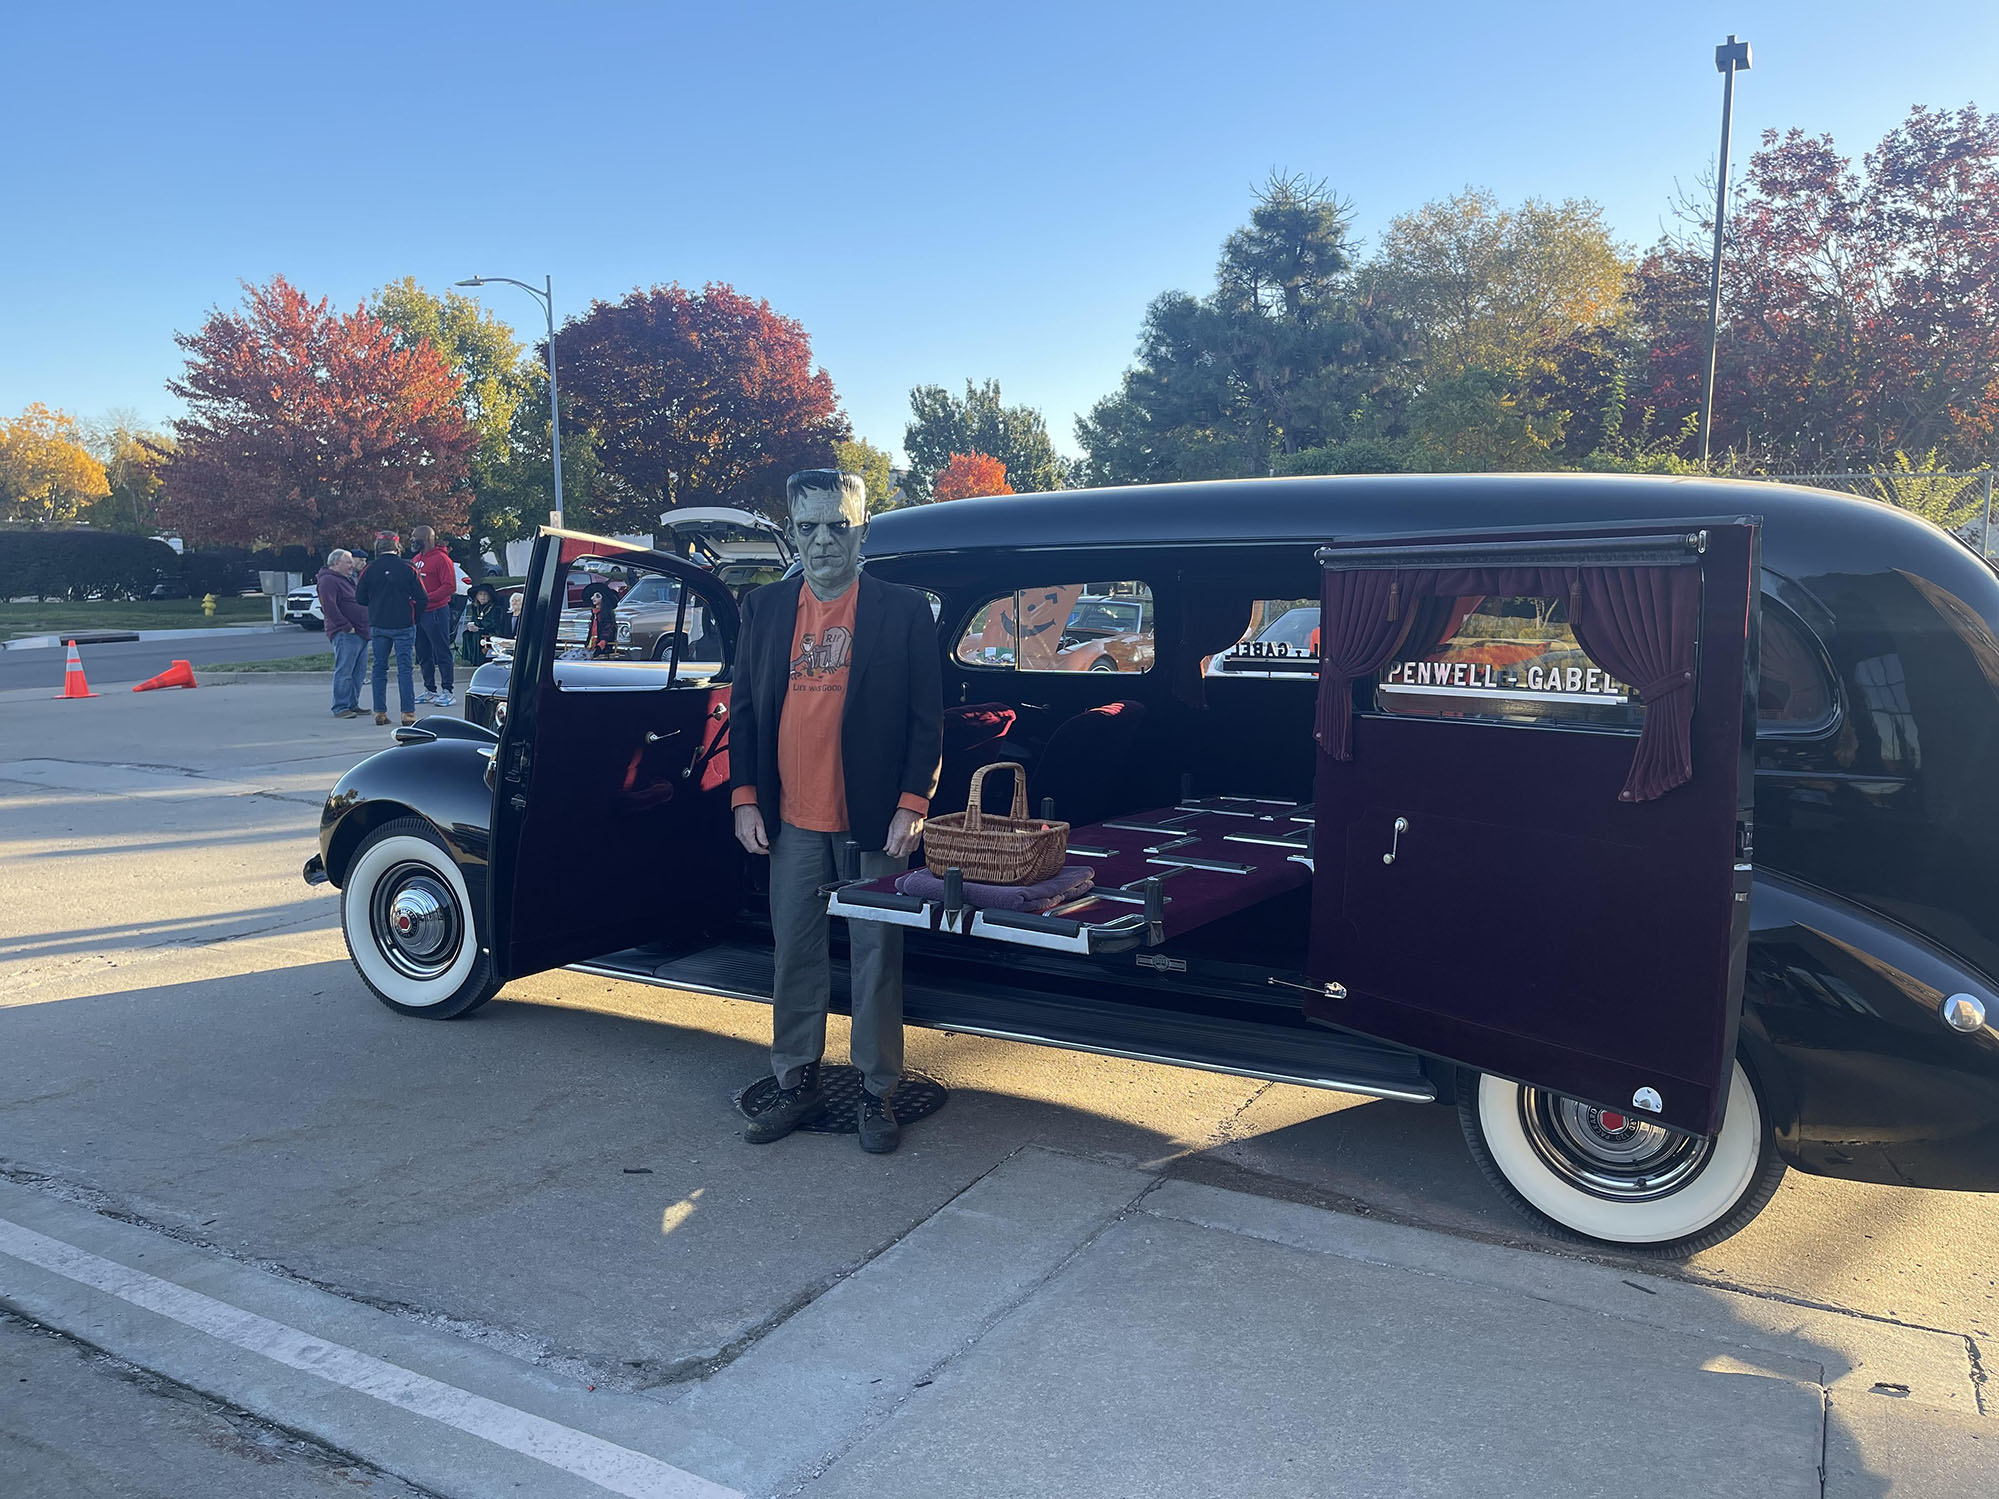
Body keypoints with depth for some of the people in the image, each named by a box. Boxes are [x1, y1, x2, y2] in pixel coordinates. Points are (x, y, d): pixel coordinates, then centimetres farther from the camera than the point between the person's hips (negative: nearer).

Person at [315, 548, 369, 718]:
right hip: (345, 634, -10)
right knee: (344, 672, -10)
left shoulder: (347, 579, 23)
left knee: (357, 672, 11)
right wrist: (347, 627, -19)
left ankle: (353, 705, 17)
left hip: (359, 633, 10)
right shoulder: (328, 580, -9)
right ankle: (340, 708, -9)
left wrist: (366, 627, 20)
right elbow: (329, 607, -18)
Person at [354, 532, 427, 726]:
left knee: (379, 668, 11)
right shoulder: (407, 569, -8)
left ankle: (380, 712, 11)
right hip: (403, 626, -2)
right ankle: (408, 712, -4)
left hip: (378, 626, 2)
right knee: (404, 668, -1)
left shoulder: (370, 569, -3)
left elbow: (360, 598, 4)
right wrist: (414, 618, 8)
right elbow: (422, 599, -8)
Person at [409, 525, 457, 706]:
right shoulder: (415, 560, 17)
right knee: (423, 655, 12)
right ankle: (429, 690, 20)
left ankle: (447, 691, -3)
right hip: (418, 613, 9)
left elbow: (450, 586, -17)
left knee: (442, 653, -6)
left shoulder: (441, 559, -9)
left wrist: (427, 598, -22)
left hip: (437, 612, -9)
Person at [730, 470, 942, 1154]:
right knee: (795, 955, 11)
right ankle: (797, 1083, 26)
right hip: (791, 821, 3)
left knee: (876, 955, 6)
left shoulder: (904, 609, -3)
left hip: (872, 818, -3)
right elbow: (744, 708, 11)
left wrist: (912, 804, -10)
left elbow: (927, 719, -3)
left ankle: (877, 1091, 20)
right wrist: (745, 797, 4)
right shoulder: (765, 607, 7)